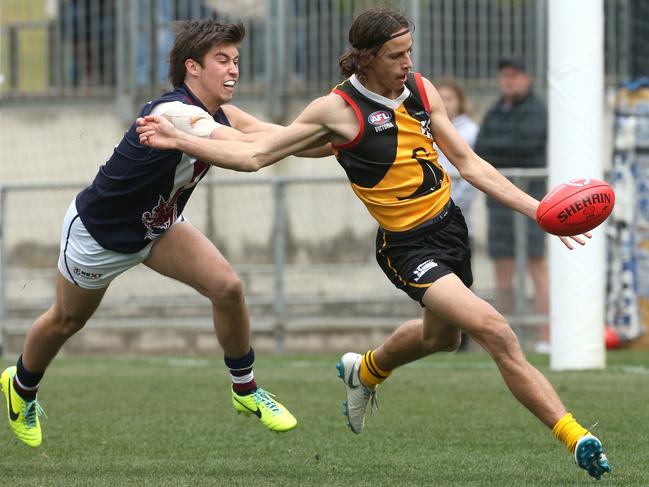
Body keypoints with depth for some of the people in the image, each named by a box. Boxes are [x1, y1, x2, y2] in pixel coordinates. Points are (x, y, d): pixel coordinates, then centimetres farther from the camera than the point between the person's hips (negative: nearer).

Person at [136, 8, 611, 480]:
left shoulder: (422, 89, 2)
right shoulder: (339, 109, -14)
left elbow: (470, 165, 5)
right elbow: (255, 155, -8)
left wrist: (538, 210, -2)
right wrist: (177, 139, -15)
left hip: (449, 224, 7)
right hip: (408, 246, -7)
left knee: (440, 336, 29)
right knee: (497, 333, -22)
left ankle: (366, 371, 59)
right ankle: (574, 436, -19)